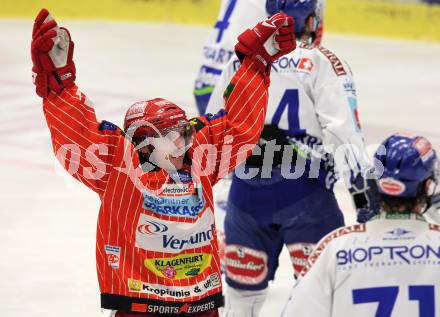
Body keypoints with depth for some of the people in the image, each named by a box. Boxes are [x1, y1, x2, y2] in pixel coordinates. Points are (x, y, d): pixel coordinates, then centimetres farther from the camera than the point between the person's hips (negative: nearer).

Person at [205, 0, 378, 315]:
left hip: (247, 192, 5)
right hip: (304, 192, -5)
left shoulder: (240, 61, 11)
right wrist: (362, 183, -11)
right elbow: (345, 130, -11)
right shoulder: (323, 64, -3)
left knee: (243, 290, 14)